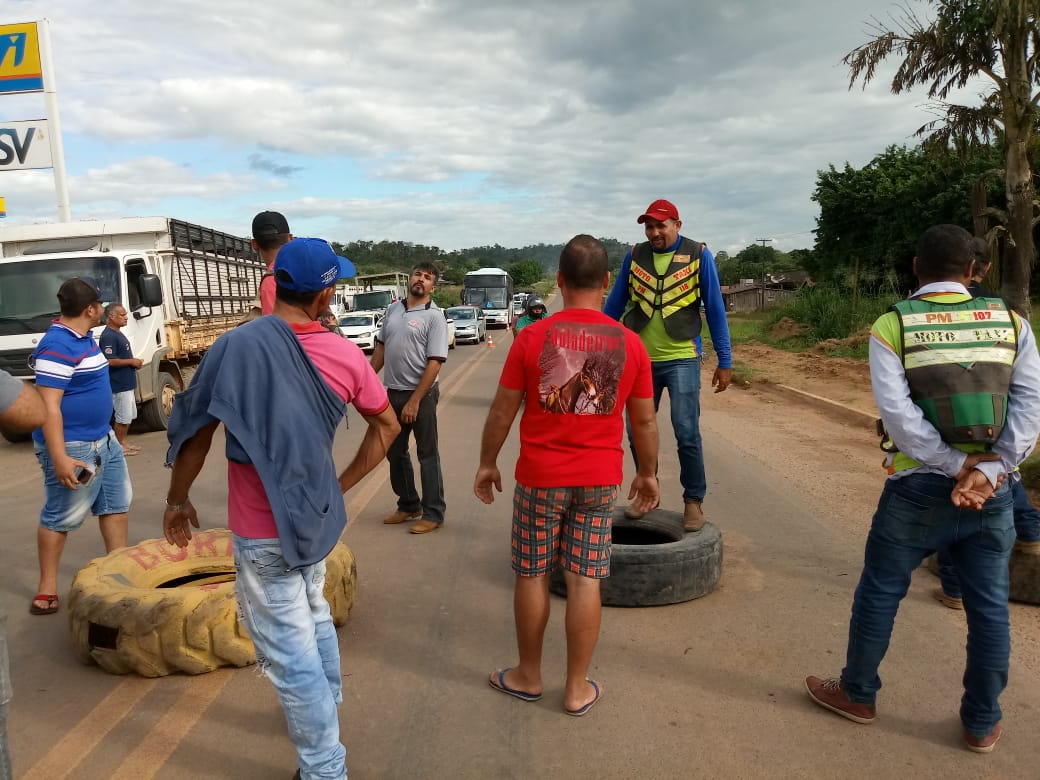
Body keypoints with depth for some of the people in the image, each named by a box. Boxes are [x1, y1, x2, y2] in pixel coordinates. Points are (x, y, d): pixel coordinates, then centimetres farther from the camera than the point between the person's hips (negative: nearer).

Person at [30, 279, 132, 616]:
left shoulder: (84, 338, 8)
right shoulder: (57, 346, -22)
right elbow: (49, 407, -25)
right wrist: (59, 458, -28)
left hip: (104, 439, 10)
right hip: (73, 446, -10)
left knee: (117, 502, 16)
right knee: (60, 517, 2)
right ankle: (47, 587, 14)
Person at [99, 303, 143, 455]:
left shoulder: (118, 334, 14)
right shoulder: (108, 336, -18)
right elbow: (110, 361, -24)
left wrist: (134, 362, 8)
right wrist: (131, 361, -17)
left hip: (127, 383, 10)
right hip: (119, 384, -10)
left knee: (130, 416, 16)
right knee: (123, 417, -2)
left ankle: (123, 443, 26)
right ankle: (120, 446, 9)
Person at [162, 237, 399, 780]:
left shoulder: (236, 346, -18)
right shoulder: (346, 356, -8)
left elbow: (195, 432, -10)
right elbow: (386, 424, 4)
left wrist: (177, 500, 6)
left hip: (262, 531, -5)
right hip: (317, 516, 5)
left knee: (288, 652, 7)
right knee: (313, 618, 28)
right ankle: (325, 711, 50)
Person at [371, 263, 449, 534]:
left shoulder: (434, 317, -11)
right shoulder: (392, 309, 9)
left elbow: (434, 363, -16)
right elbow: (381, 347, 16)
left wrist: (414, 401, -19)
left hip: (420, 394, -6)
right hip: (392, 392, 7)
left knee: (427, 455, 3)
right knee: (395, 453, 15)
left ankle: (433, 514, 13)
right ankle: (408, 506, 31)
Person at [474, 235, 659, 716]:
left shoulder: (532, 338, -9)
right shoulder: (629, 344, -5)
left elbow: (502, 411, -4)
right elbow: (645, 421, 2)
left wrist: (487, 463, 9)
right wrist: (648, 473, 16)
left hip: (540, 477, -1)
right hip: (601, 479, 2)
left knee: (531, 575, 14)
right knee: (584, 580, 9)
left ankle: (528, 676, 30)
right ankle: (578, 688, 22)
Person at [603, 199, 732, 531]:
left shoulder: (699, 255, -3)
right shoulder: (634, 255, 4)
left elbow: (715, 310, -1)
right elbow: (614, 305, 9)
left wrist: (725, 361, -2)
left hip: (682, 358, -3)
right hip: (639, 359, 3)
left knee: (686, 433, -7)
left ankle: (694, 501, 10)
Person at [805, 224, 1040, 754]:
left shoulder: (892, 325, -5)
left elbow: (897, 411, -16)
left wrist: (957, 465, -11)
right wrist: (986, 471, -12)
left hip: (919, 487, -3)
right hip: (993, 491, 3)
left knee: (880, 590, 13)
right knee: (989, 606, 14)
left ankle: (857, 694, 28)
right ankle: (982, 722, 27)